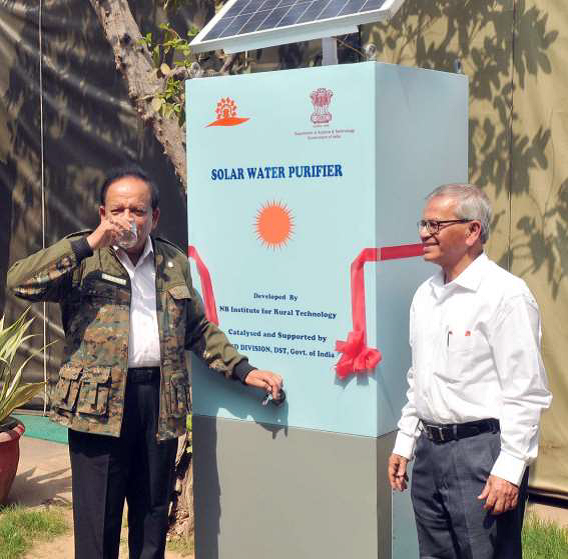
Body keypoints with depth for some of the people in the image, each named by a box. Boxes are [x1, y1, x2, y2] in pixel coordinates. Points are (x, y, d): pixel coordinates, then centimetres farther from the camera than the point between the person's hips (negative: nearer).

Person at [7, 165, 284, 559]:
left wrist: (243, 370, 9)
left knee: (154, 517, 13)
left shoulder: (175, 264, 14)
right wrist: (88, 243, -16)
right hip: (100, 401, -3)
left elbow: (198, 329, 19)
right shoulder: (82, 260, 2)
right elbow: (19, 282, -12)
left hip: (161, 400, 4)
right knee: (97, 525, 2)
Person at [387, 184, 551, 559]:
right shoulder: (426, 294, 12)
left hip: (481, 450, -8)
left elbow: (526, 394, -15)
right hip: (429, 448, 8)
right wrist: (404, 443, 18)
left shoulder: (506, 294, -13)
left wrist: (509, 469, -17)